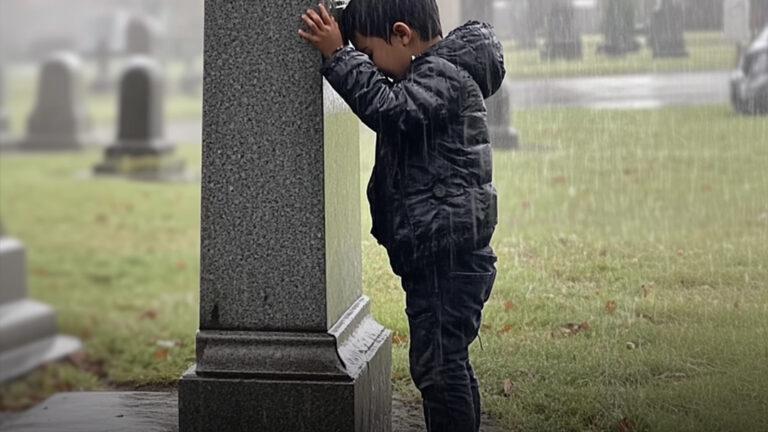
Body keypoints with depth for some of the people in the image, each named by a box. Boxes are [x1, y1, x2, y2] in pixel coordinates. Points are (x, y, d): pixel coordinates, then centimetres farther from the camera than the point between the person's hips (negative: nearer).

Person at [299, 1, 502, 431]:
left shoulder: (443, 75, -15)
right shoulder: (431, 71, 16)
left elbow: (390, 107, -30)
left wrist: (338, 55, -26)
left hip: (446, 255, -11)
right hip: (438, 253, 11)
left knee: (437, 364, -7)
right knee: (447, 363, 18)